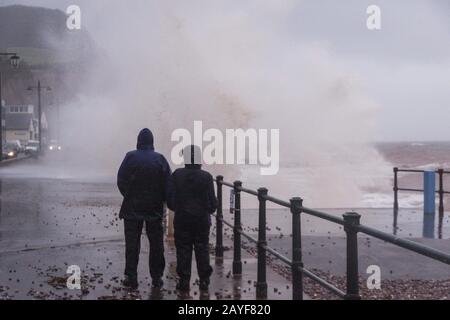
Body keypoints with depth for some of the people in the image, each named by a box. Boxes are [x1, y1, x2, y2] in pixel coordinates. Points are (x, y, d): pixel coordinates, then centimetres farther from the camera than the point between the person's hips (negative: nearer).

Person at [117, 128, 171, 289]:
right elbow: (168, 184, -7)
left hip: (132, 208, -1)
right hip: (155, 209, 1)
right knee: (156, 244, 10)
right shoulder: (160, 159, -5)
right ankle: (157, 277, 13)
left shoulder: (130, 157, -8)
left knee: (132, 243, 6)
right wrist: (161, 200, 7)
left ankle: (131, 277, 6)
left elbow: (120, 181, -7)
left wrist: (128, 196, 9)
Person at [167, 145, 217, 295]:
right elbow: (212, 200, -6)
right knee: (202, 250, 11)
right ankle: (204, 282, 13)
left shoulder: (177, 175, -6)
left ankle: (184, 282, 7)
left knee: (183, 250, 6)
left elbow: (169, 197, -4)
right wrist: (211, 209, 15)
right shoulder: (206, 177, -8)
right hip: (202, 220, 0)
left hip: (182, 219, 0)